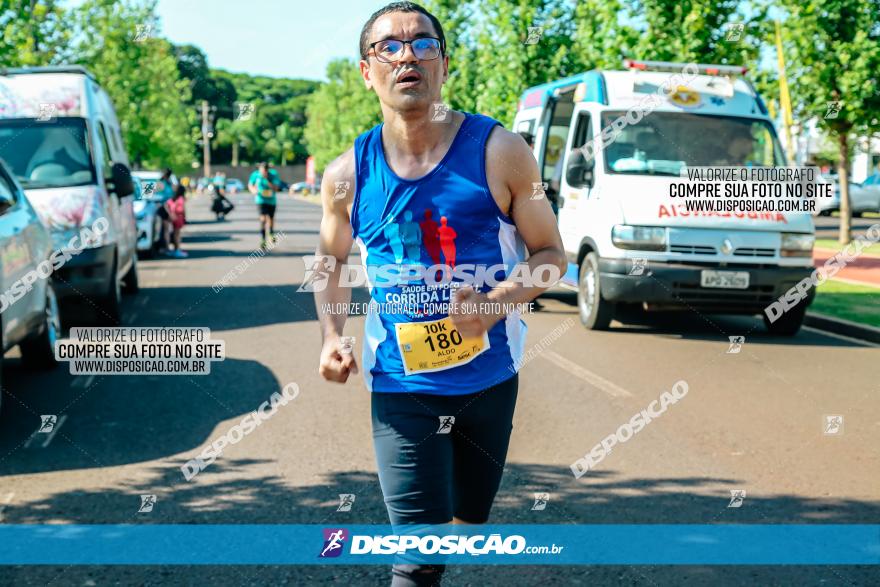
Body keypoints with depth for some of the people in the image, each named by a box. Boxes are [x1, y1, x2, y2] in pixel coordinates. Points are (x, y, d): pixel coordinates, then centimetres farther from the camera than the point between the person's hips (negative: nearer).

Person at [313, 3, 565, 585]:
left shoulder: (500, 152, -9)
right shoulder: (349, 174, -4)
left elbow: (551, 253, -3)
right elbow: (333, 265, 12)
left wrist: (496, 303, -22)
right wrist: (331, 335, -6)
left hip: (490, 379, 1)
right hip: (402, 387, -1)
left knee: (469, 521, 22)